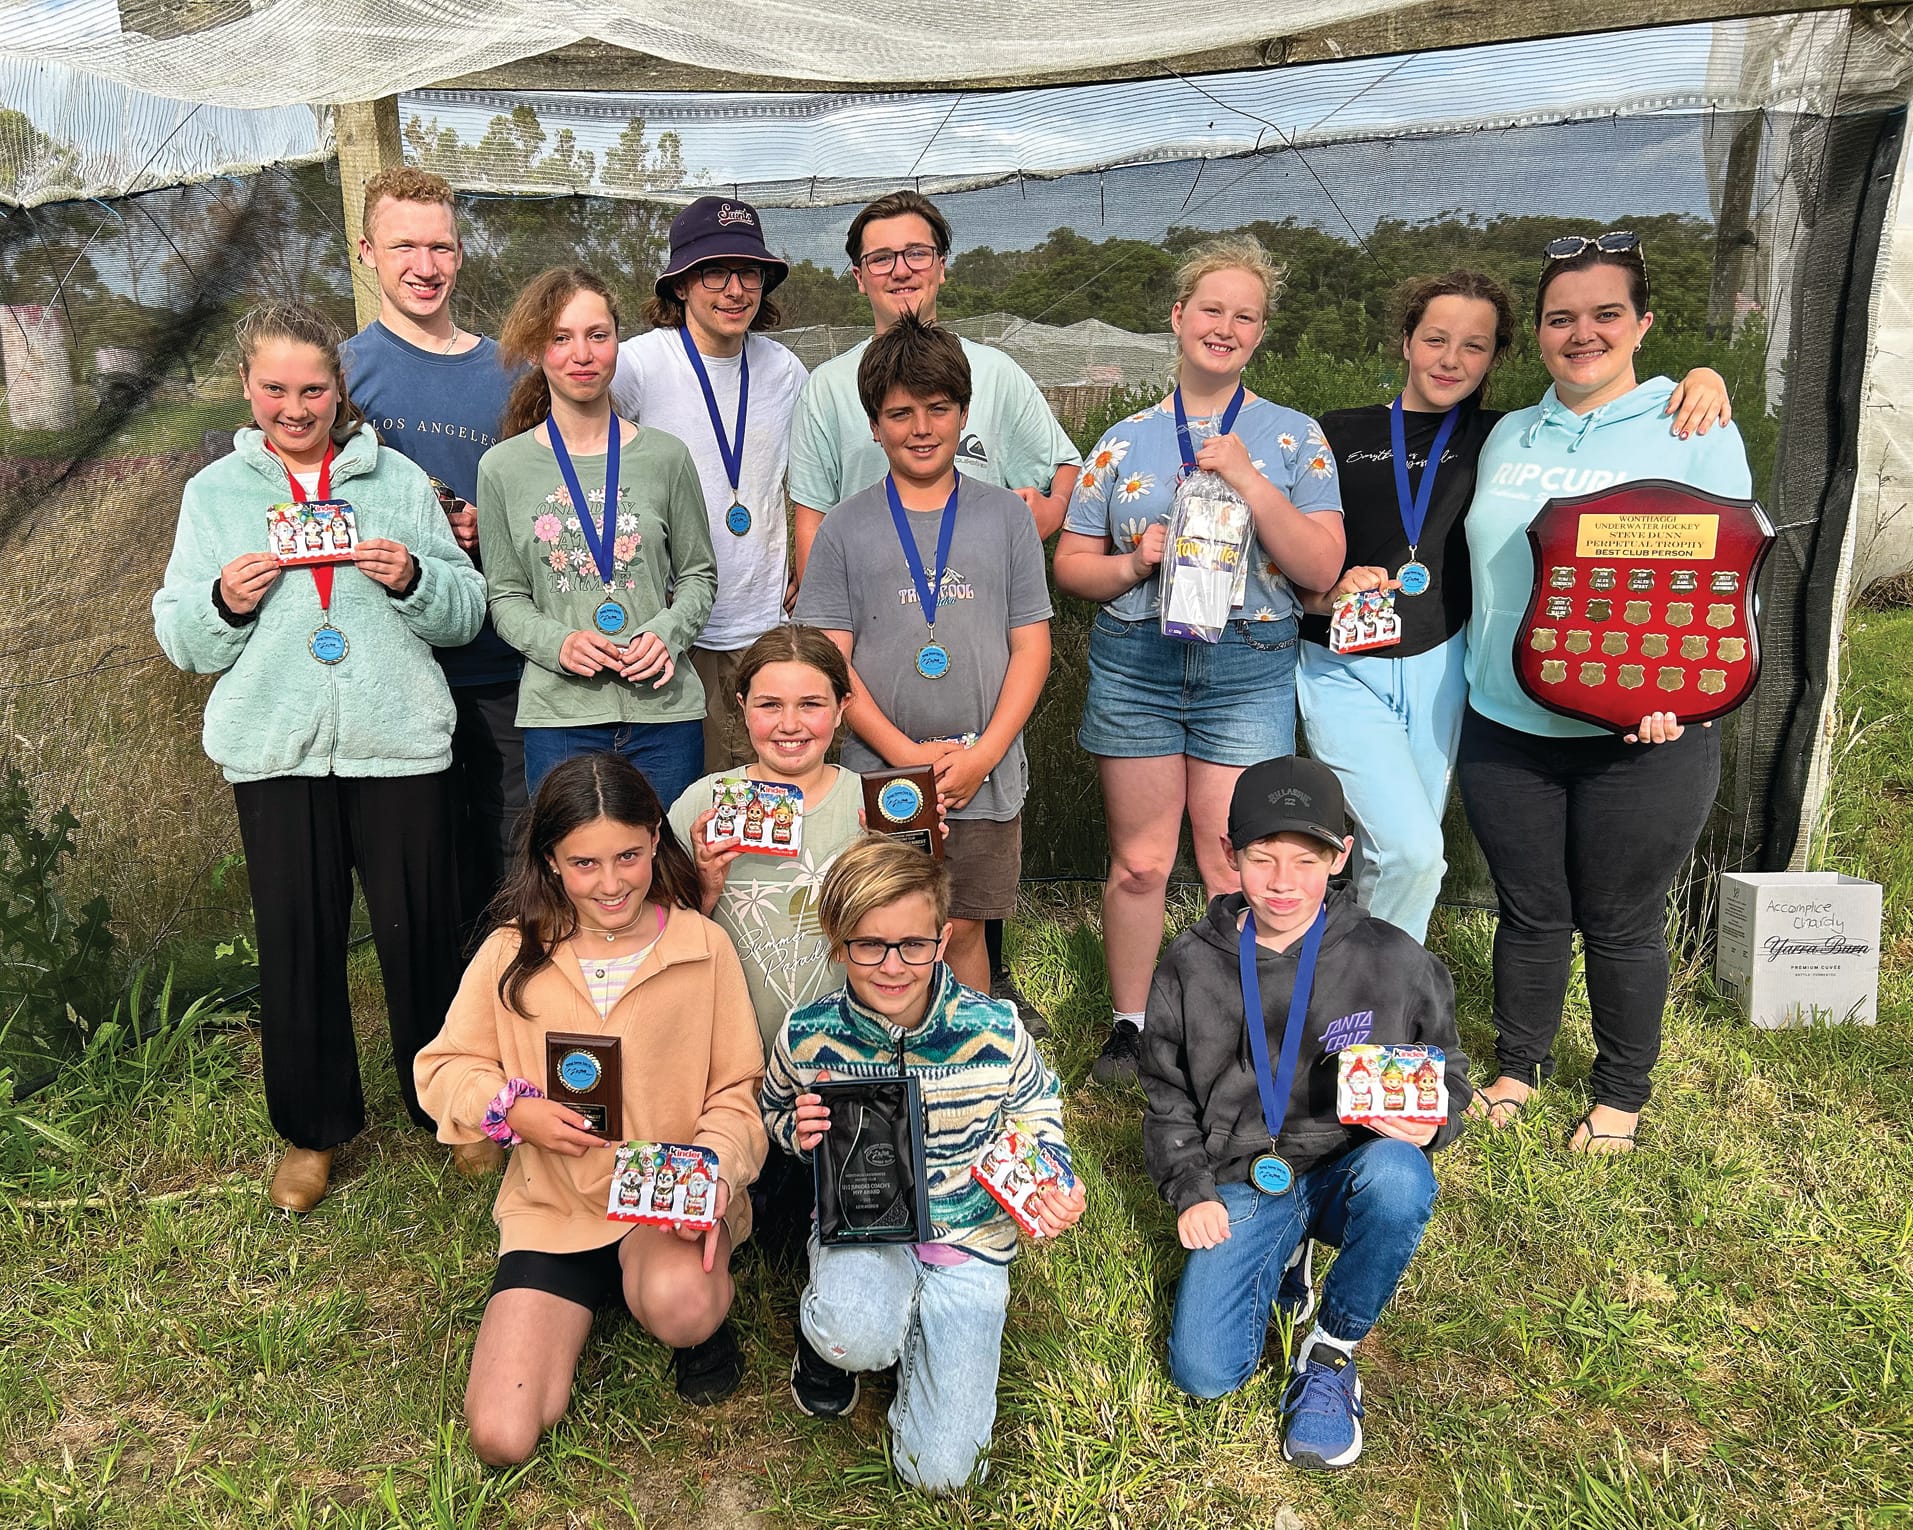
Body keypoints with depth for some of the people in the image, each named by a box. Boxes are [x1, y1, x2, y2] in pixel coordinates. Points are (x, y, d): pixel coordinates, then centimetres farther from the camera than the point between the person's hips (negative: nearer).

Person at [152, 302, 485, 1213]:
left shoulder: (399, 480, 6)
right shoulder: (214, 493, 10)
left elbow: (467, 614, 5)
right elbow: (179, 638, 10)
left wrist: (414, 579, -14)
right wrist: (224, 602, -10)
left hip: (398, 742, -1)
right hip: (275, 750, 1)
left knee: (420, 930, 4)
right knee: (296, 939, 7)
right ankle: (315, 1127, 25)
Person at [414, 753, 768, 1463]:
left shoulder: (703, 945, -7)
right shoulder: (512, 953, -4)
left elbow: (737, 1090, -2)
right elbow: (444, 1067, 6)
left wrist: (716, 1167, -21)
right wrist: (514, 1109, -14)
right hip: (553, 1209, 2)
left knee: (678, 1305, -36)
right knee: (501, 1438, -8)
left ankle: (705, 1313, 5)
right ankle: (585, 1304, 23)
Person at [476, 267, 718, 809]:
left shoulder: (666, 456, 5)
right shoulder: (503, 468, 4)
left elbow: (698, 574, 11)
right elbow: (505, 598, 7)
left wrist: (667, 634, -8)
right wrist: (557, 643, -12)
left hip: (665, 709, 1)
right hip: (558, 713, 0)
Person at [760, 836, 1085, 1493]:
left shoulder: (994, 1031, -17)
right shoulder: (808, 1035, -15)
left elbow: (1036, 1111, 5)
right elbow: (774, 1111, 8)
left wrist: (1053, 1183, -13)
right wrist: (797, 1129, -16)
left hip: (967, 1237, 1)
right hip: (858, 1223, 0)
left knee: (938, 1469, -4)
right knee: (856, 1338, -38)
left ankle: (909, 1321, 24)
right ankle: (824, 1326, 3)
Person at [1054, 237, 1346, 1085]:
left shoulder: (1293, 437, 5)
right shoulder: (1126, 440, 9)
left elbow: (1321, 567, -4)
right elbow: (1070, 566, 8)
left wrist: (1250, 482, -14)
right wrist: (1136, 563, -11)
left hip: (1250, 668, -1)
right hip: (1136, 663, 1)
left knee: (1235, 865, 2)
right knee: (1140, 861, 5)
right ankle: (1127, 1025, 21)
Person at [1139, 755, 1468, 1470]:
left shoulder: (1393, 962, -8)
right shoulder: (1192, 966, -2)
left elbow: (1446, 1073, 7)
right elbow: (1167, 1095, 9)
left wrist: (1430, 1126, -16)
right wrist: (1191, 1190, -2)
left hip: (1349, 1170, -1)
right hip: (1242, 1184, 1)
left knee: (1398, 1177, -38)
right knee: (1203, 1372, -15)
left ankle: (1330, 1354, -10)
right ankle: (1282, 1266, 19)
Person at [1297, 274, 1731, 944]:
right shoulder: (1340, 434, 1)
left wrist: (1701, 377, -12)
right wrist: (1331, 593, -18)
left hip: (1436, 668, 3)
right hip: (1342, 668, -3)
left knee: (1409, 857, 11)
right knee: (1411, 851, -15)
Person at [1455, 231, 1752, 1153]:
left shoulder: (1697, 433, -2)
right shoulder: (1509, 436, 11)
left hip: (1641, 740, -3)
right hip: (1505, 728, 3)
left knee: (1621, 923, 9)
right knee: (1528, 911, 13)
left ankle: (1621, 1094, 29)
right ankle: (1519, 1066, 33)